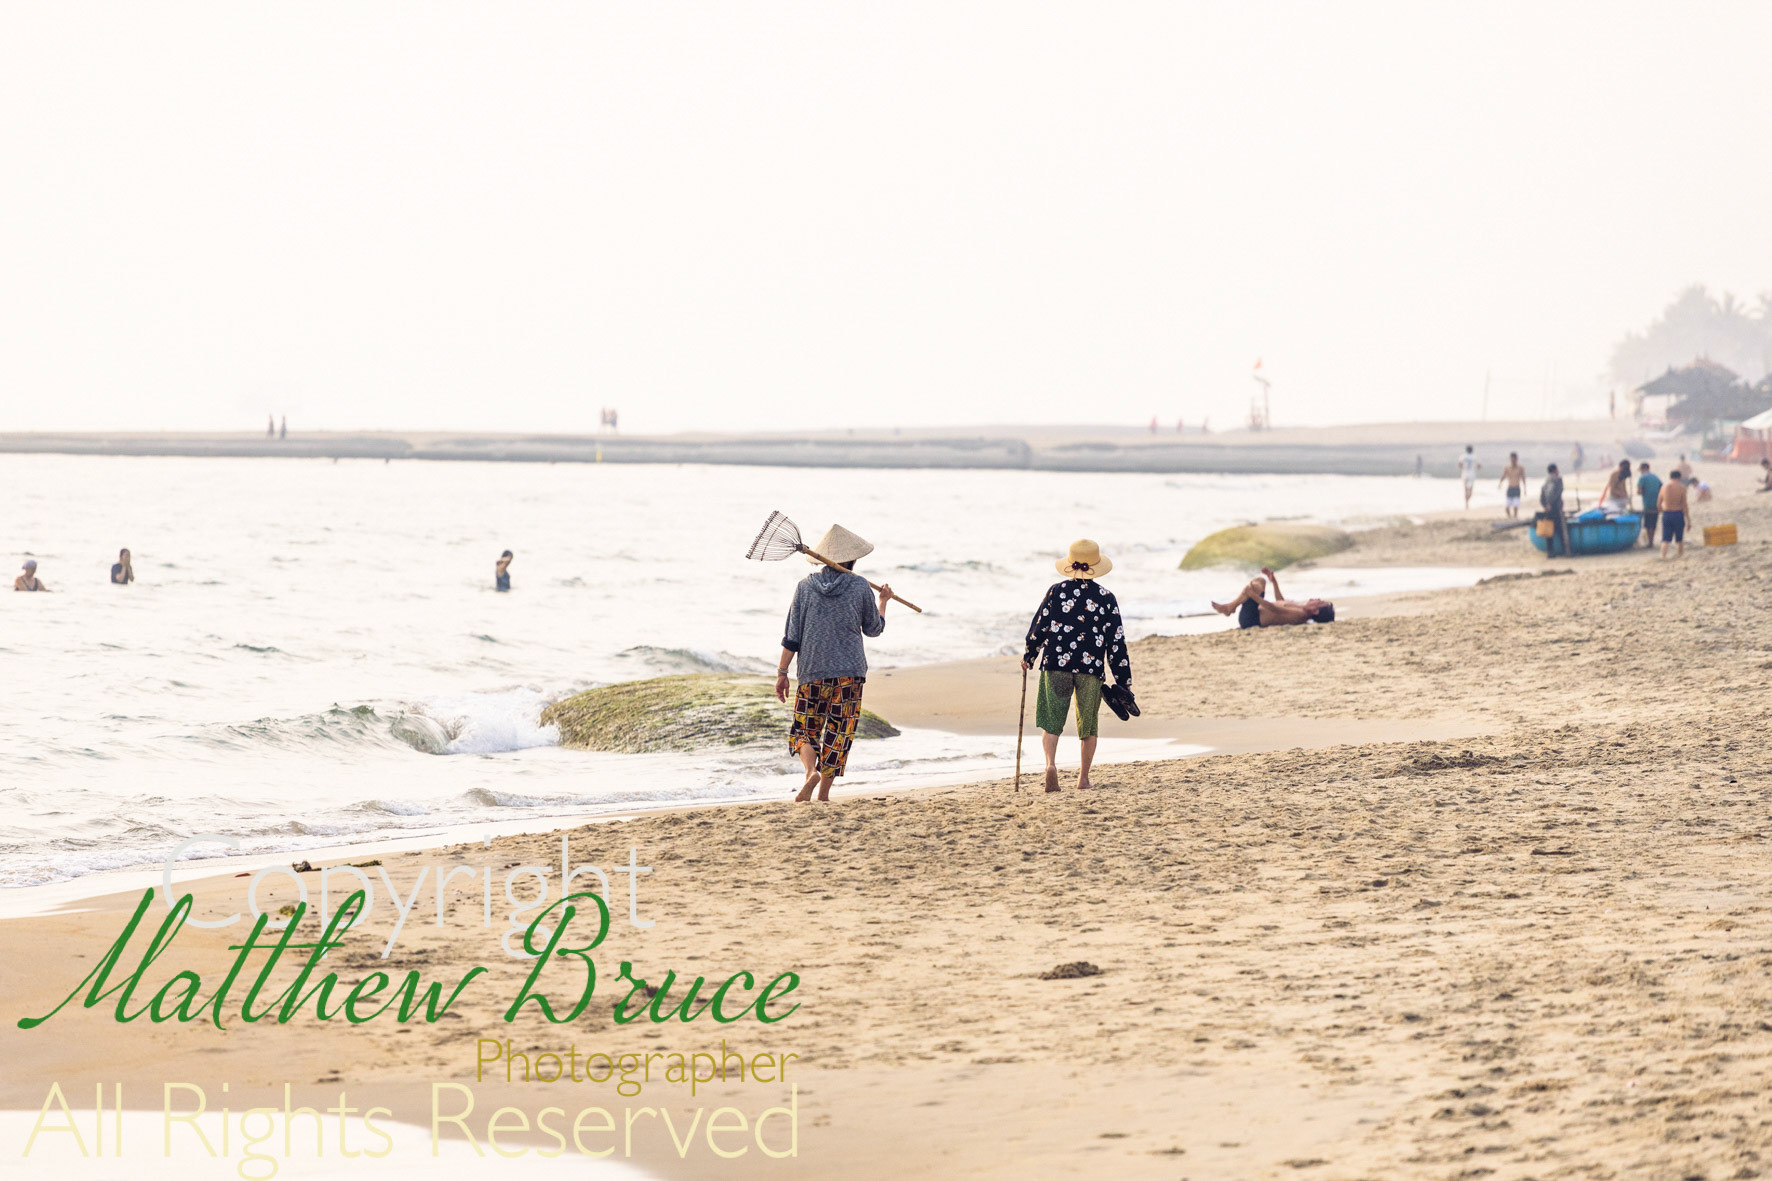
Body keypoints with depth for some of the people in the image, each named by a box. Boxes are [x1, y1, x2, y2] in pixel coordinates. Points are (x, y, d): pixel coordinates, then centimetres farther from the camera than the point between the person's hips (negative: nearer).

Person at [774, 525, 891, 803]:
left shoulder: (806, 586, 0)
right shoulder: (859, 586, -4)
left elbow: (791, 636, -1)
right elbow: (873, 629, 9)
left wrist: (782, 672, 4)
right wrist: (883, 601, 27)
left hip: (812, 673, 1)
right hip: (849, 672, -1)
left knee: (803, 730, 11)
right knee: (838, 734, 6)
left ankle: (811, 771, -16)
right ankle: (823, 793, 4)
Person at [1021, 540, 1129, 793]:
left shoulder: (1056, 591, -1)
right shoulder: (1106, 598, -1)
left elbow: (1039, 626, 3)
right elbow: (1116, 641, 1)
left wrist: (1028, 656, 21)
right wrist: (1123, 681, 7)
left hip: (1056, 664, 0)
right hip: (1091, 668, 0)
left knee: (1051, 720, 5)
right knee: (1089, 724, 14)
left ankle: (1050, 763, -20)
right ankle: (1083, 777, 18)